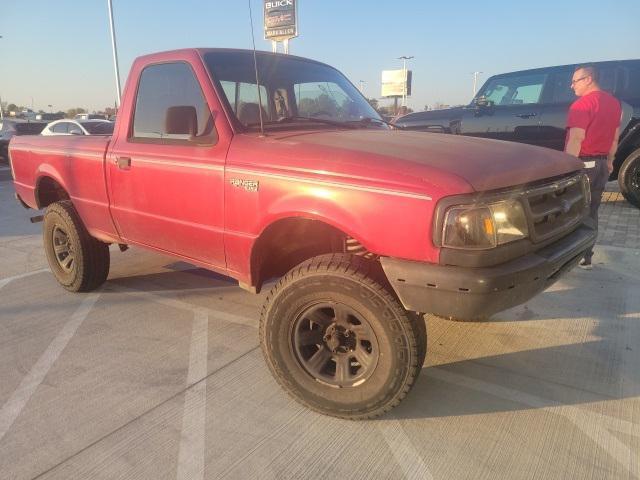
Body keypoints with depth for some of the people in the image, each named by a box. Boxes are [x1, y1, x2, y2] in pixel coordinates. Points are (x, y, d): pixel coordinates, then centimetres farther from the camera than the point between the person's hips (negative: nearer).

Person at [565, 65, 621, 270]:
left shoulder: (582, 104, -15)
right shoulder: (614, 102, 12)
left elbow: (576, 139, -22)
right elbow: (615, 137, 18)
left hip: (583, 163, -8)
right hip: (601, 163, 8)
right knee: (591, 211, 12)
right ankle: (585, 256, 17)